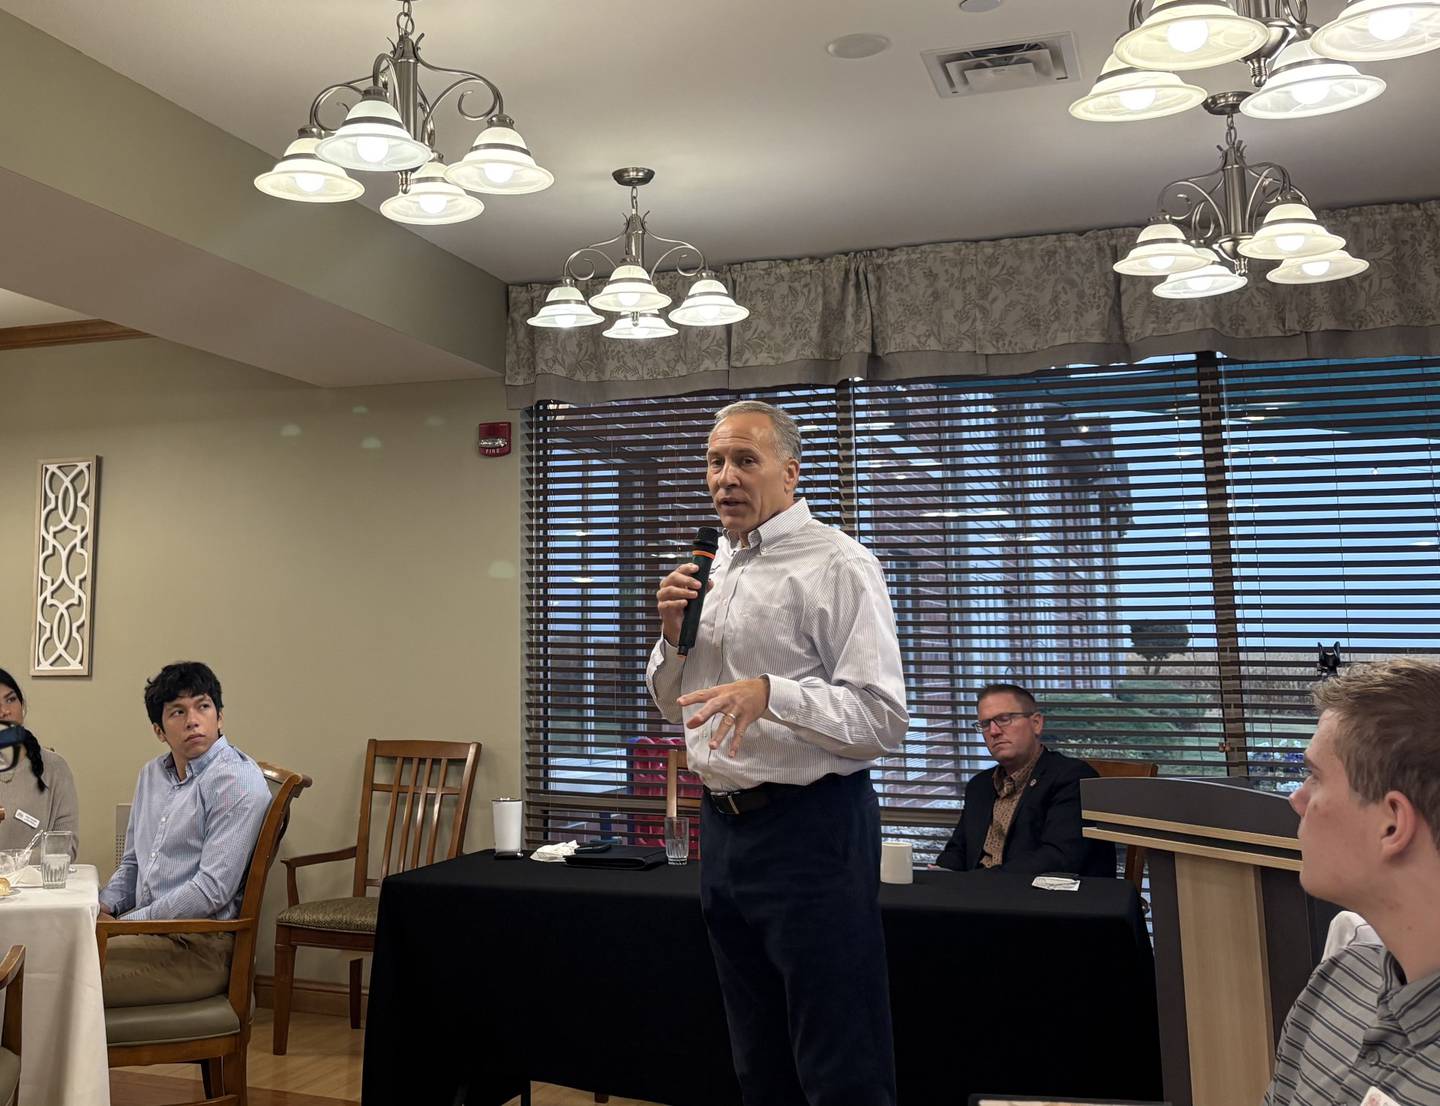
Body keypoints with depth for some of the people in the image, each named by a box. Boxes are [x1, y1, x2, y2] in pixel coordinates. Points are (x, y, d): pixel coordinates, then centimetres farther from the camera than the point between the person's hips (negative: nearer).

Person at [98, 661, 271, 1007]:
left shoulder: (237, 781, -14)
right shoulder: (152, 774, 15)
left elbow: (212, 890, -19)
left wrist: (126, 923, -13)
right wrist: (104, 906, 4)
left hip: (199, 946, -8)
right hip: (147, 926, 8)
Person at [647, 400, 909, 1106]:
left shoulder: (837, 566, -11)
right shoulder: (715, 567, 13)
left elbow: (885, 721, -18)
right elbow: (674, 703, 20)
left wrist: (771, 694, -30)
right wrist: (673, 634, 0)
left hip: (810, 828, -7)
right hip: (723, 824, 8)